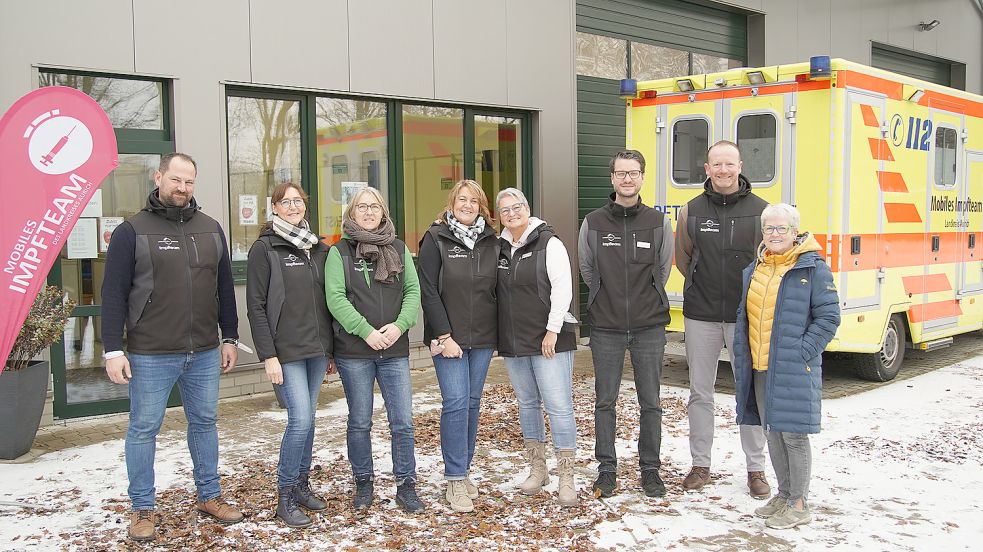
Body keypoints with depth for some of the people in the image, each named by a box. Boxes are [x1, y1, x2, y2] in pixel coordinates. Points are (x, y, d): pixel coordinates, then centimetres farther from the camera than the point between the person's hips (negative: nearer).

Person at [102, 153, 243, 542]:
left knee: (204, 422, 14)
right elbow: (114, 295, -5)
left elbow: (225, 287, 14)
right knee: (144, 429, 6)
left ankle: (209, 496, 28)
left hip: (205, 353, 4)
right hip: (150, 356, -4)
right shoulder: (132, 231, -4)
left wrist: (230, 338, 12)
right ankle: (142, 508, 20)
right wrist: (114, 350, -10)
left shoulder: (211, 229, 9)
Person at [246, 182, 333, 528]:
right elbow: (256, 307, -8)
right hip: (287, 351, -5)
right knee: (301, 419, -10)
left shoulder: (318, 248, 12)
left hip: (317, 349, 5)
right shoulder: (265, 248, -4)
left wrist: (331, 348, 13)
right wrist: (268, 356, -13)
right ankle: (285, 497, 4)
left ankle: (301, 484, 25)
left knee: (307, 419, 11)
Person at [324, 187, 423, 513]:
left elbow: (413, 291, 4)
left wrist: (399, 325, -13)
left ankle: (406, 486, 13)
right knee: (360, 422, 9)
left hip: (395, 350, 2)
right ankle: (363, 483, 24)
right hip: (354, 351, -2)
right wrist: (366, 331, -18)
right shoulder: (339, 252, 1)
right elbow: (335, 298, -9)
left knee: (403, 422, 1)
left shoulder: (399, 250, 9)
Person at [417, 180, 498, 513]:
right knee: (455, 403, -9)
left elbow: (497, 288, 12)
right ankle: (455, 480, -1)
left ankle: (463, 471, 20)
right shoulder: (436, 239, -4)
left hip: (483, 337, 4)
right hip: (448, 337, -4)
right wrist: (444, 336, -14)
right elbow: (428, 291, -8)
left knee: (472, 403, 9)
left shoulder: (491, 241, 8)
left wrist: (497, 331, 3)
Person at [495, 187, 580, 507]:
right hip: (513, 343, 6)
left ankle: (566, 479, -2)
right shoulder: (500, 248, 10)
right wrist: (502, 335, 10)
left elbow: (562, 289, -11)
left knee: (558, 406, -8)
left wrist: (552, 331, -15)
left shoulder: (549, 244, -6)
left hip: (549, 340, -6)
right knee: (527, 404, 13)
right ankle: (537, 470, 25)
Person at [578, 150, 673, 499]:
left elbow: (663, 270, 11)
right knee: (605, 402, 7)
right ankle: (606, 470, 19)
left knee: (651, 403, 7)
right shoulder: (593, 224, -1)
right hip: (606, 329, 0)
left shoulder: (658, 223, 0)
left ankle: (650, 469, 21)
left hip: (649, 328, 0)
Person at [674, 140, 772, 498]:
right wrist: (705, 289, 10)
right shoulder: (692, 211, 2)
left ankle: (756, 468, 18)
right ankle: (700, 464, 22)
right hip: (701, 316, 1)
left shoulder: (760, 211, -1)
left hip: (745, 316, -1)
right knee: (700, 392, 9)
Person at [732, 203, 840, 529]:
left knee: (793, 434, -1)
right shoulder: (754, 269, 12)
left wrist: (801, 353, -16)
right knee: (772, 432, 14)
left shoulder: (813, 268, -7)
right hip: (759, 368, 7)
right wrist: (741, 357, 10)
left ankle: (799, 504, 12)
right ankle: (784, 495, 29)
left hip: (794, 370, -7)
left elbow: (828, 317, -9)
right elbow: (744, 316, 19)